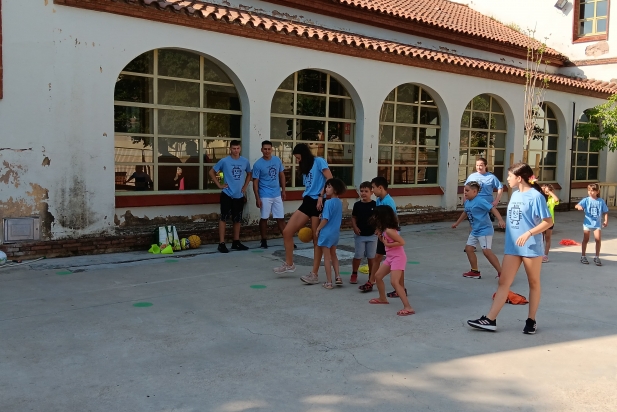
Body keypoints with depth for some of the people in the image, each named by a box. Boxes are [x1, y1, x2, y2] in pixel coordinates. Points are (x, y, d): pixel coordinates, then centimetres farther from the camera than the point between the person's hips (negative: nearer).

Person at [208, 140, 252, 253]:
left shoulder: (245, 161, 4)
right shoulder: (224, 161, -7)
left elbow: (249, 174, 22)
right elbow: (211, 172, 2)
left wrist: (245, 187, 10)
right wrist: (219, 185, -5)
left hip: (239, 195, 4)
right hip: (227, 194, -4)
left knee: (237, 219, 11)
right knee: (224, 218, -5)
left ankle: (236, 242, 21)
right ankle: (221, 243, -3)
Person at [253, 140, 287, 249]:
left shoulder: (277, 160, 2)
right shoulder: (258, 164, -10)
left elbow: (281, 175, 13)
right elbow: (255, 182, -8)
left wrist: (283, 190, 9)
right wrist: (257, 198, -12)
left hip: (277, 195, 4)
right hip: (265, 196, -4)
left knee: (281, 218, 7)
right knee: (264, 218, 6)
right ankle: (263, 240, 18)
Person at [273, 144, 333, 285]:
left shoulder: (318, 161, -2)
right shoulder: (305, 168, 23)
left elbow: (330, 179, -14)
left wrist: (321, 195, -21)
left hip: (318, 203, -8)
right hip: (307, 202, 8)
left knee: (317, 239, -3)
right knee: (287, 231, 2)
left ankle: (314, 274, 2)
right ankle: (289, 264, 18)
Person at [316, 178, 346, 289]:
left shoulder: (329, 202, -19)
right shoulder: (340, 202, 6)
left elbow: (325, 219, -20)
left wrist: (318, 229, -9)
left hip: (326, 232, -8)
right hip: (336, 232, 8)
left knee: (327, 257, 2)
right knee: (333, 255, 22)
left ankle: (329, 282, 7)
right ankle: (338, 277, 18)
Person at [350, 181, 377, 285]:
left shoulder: (375, 204, -5)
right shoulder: (357, 204, -2)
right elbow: (353, 217, 6)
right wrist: (355, 227, -7)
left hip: (372, 235, 0)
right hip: (360, 235, 1)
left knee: (371, 257, 8)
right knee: (358, 256, 3)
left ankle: (372, 276, 20)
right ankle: (354, 274, 21)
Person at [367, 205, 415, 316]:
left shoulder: (389, 230, -23)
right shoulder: (384, 229, 6)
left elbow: (402, 242, -25)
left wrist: (388, 244, -20)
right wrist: (378, 231, 1)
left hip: (398, 258, -10)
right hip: (390, 257, 10)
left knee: (394, 282, -22)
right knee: (378, 276, 18)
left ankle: (408, 307, -24)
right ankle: (383, 298, 37)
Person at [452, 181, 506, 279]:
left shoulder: (480, 201, -19)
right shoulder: (467, 203, 8)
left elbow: (493, 208, -26)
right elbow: (465, 213, 27)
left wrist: (500, 220, -40)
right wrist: (457, 223, 38)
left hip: (485, 230, -10)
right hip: (475, 231, 10)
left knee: (486, 251, -17)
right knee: (468, 248, 9)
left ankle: (501, 272, -12)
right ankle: (475, 272, 20)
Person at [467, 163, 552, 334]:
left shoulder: (536, 196, -12)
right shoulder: (515, 195, 9)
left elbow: (548, 222, -14)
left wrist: (528, 233, -24)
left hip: (531, 247, -6)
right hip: (512, 247, 7)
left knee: (534, 283, 10)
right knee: (503, 282, 3)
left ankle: (531, 320, 21)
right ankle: (490, 320, 2)